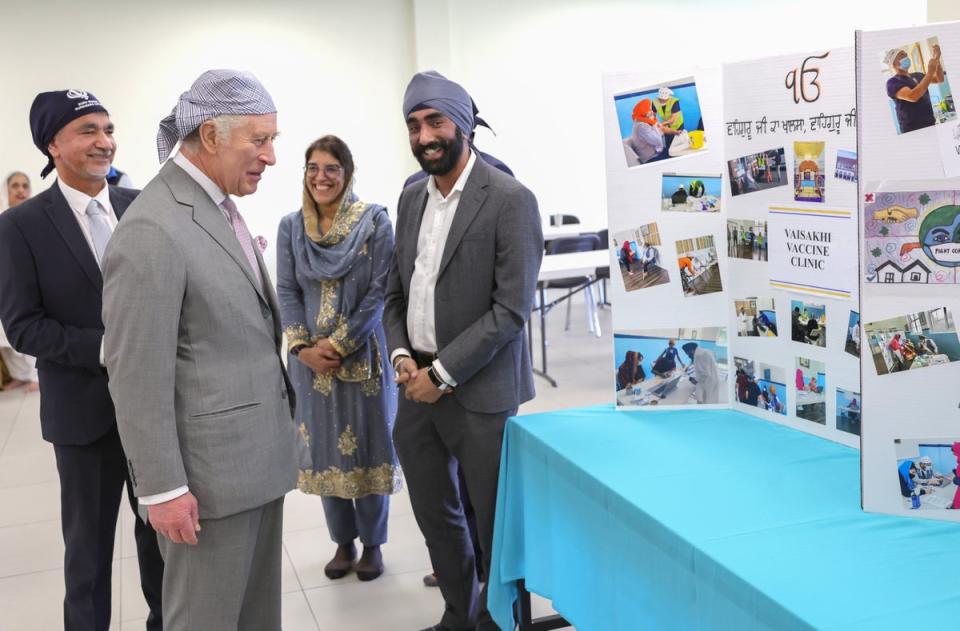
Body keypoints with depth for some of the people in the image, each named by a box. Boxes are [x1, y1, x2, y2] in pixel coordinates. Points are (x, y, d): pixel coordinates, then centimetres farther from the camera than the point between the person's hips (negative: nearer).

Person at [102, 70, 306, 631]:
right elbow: (138, 376, -20)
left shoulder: (221, 207, 9)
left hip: (259, 455, 9)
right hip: (211, 468, -9)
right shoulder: (152, 230, -20)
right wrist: (162, 488, -18)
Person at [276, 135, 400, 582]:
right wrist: (303, 348, -11)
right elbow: (286, 291, 2)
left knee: (367, 443, 5)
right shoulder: (291, 226, 5)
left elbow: (379, 290, -9)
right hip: (311, 357, 3)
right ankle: (343, 541, 25)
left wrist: (340, 344, -14)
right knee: (325, 446, 9)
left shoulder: (375, 220, -5)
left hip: (363, 353, -3)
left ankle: (373, 543, 21)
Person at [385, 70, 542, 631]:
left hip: (479, 391, -6)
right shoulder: (411, 199, 10)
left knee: (495, 523, 7)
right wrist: (402, 356, -3)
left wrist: (443, 374, -16)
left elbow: (512, 308, -16)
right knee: (435, 515, 18)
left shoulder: (510, 200, -11)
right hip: (418, 386, 7)